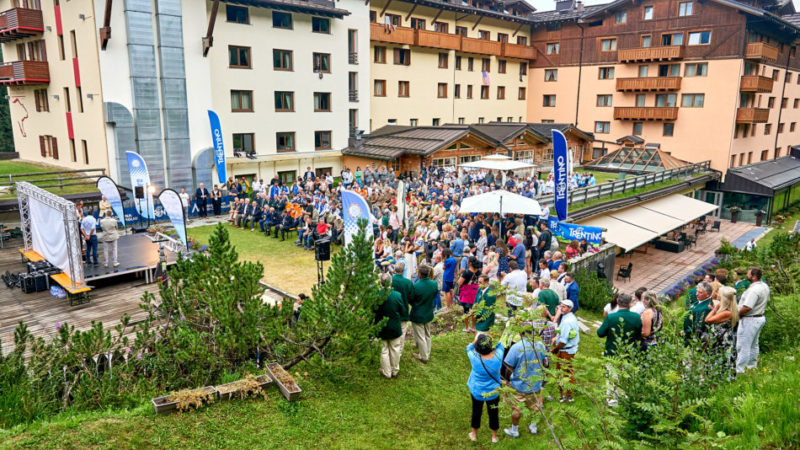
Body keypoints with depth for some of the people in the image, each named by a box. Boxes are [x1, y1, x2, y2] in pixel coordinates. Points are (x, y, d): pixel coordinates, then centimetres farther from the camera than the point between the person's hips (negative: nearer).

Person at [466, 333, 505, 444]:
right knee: (493, 413, 22)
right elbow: (500, 346, -4)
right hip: (493, 392, 1)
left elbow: (469, 348, -8)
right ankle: (494, 436, 41)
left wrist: (476, 339, -4)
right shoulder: (498, 356, -27)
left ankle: (474, 434, 43)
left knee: (476, 412, 22)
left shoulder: (475, 358, -30)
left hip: (477, 392, -1)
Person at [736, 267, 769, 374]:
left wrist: (737, 313, -14)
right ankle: (752, 366, 34)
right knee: (754, 345, 22)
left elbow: (747, 308, -31)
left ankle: (739, 370, 1)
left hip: (750, 320, -10)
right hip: (760, 317, 10)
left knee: (743, 346, -3)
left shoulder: (754, 290, -27)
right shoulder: (765, 286, 5)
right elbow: (766, 300, 20)